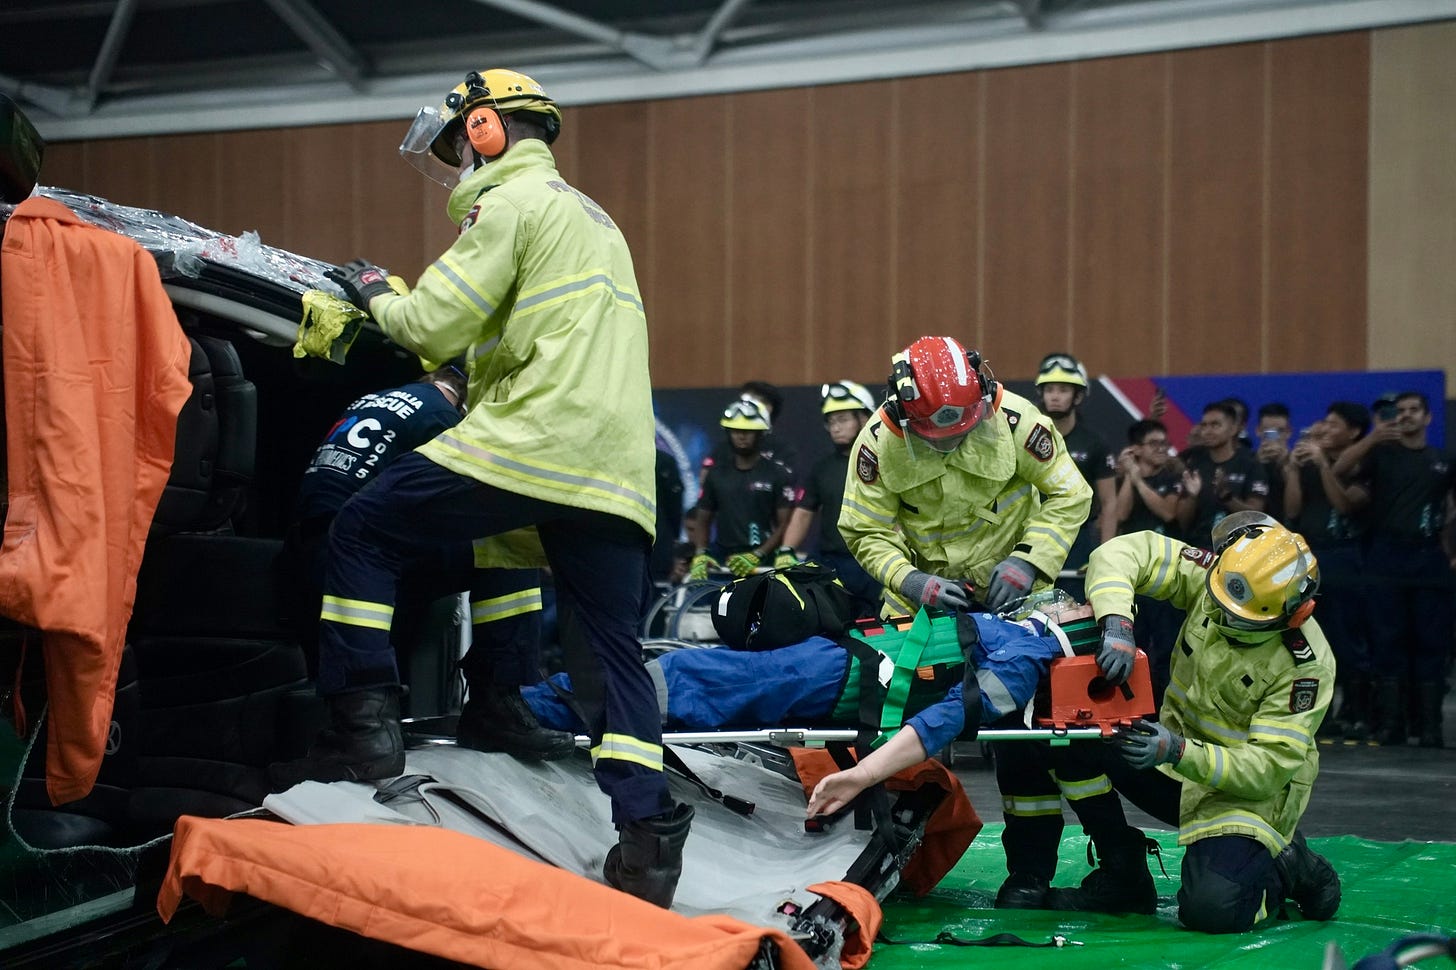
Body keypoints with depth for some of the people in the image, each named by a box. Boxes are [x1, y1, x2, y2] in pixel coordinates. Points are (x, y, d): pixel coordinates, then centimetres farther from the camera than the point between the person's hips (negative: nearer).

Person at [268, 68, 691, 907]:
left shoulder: (510, 202, -1)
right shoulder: (591, 218, 29)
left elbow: (436, 327, -6)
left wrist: (379, 295, 14)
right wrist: (403, 296, 29)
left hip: (532, 442, -8)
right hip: (617, 467, 8)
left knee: (365, 532, 4)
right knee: (612, 650, 7)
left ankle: (364, 725, -1)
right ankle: (649, 838, -1)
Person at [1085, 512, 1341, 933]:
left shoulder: (1306, 664, -26)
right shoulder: (1210, 575, -15)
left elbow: (1267, 768, -27)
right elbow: (1119, 553, -17)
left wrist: (1178, 752, -40)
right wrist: (1115, 624, -36)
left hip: (1249, 790, -6)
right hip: (1178, 753, 6)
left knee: (1211, 909, -27)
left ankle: (1287, 865, 8)